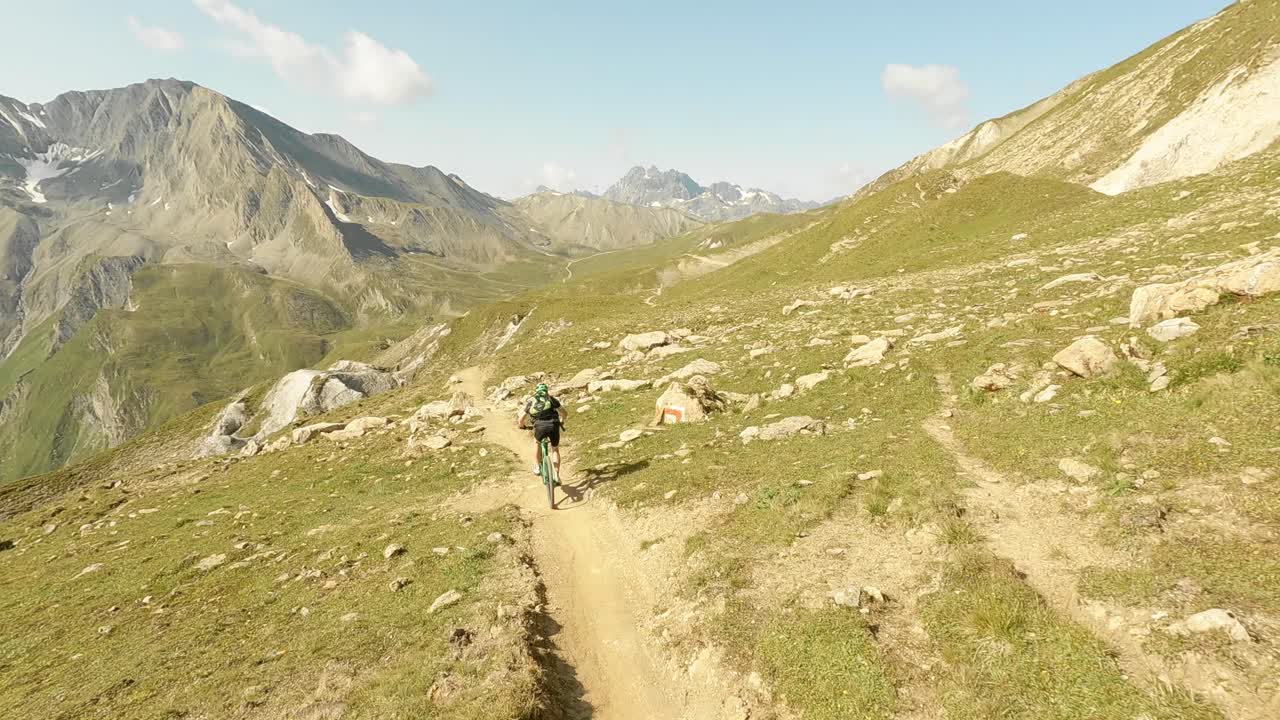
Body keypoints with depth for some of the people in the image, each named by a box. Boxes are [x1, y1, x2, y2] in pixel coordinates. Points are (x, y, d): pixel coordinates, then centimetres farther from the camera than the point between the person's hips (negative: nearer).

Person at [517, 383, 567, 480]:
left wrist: (522, 426, 49)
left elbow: (521, 419, 26)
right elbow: (564, 413, 29)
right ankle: (556, 476, 15)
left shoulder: (531, 401, 24)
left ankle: (538, 467, 32)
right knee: (555, 449, 23)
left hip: (540, 427, 0)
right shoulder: (551, 399, 23)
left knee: (537, 442, 34)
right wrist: (561, 421, 49)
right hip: (553, 425, 0)